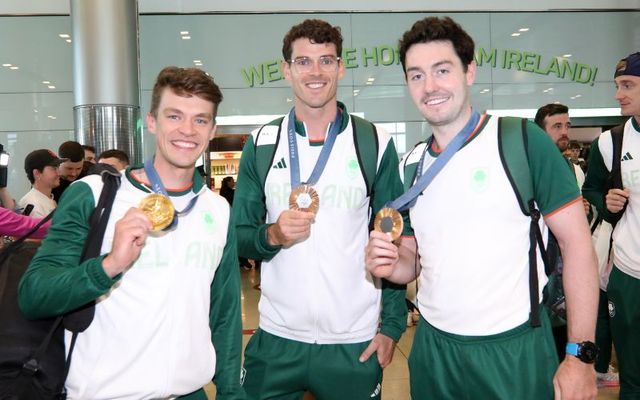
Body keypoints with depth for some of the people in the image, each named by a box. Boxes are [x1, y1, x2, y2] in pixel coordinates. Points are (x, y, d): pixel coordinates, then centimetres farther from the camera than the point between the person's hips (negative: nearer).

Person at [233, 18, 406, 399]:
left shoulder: (375, 143, -3)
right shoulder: (261, 144, 1)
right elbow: (238, 236, 4)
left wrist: (392, 326, -5)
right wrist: (272, 235, -17)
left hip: (356, 342, -1)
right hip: (276, 339, 1)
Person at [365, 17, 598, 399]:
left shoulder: (522, 141, -10)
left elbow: (577, 242, -9)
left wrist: (581, 353, -12)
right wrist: (390, 263, -11)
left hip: (514, 349, -4)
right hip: (432, 348, 5)